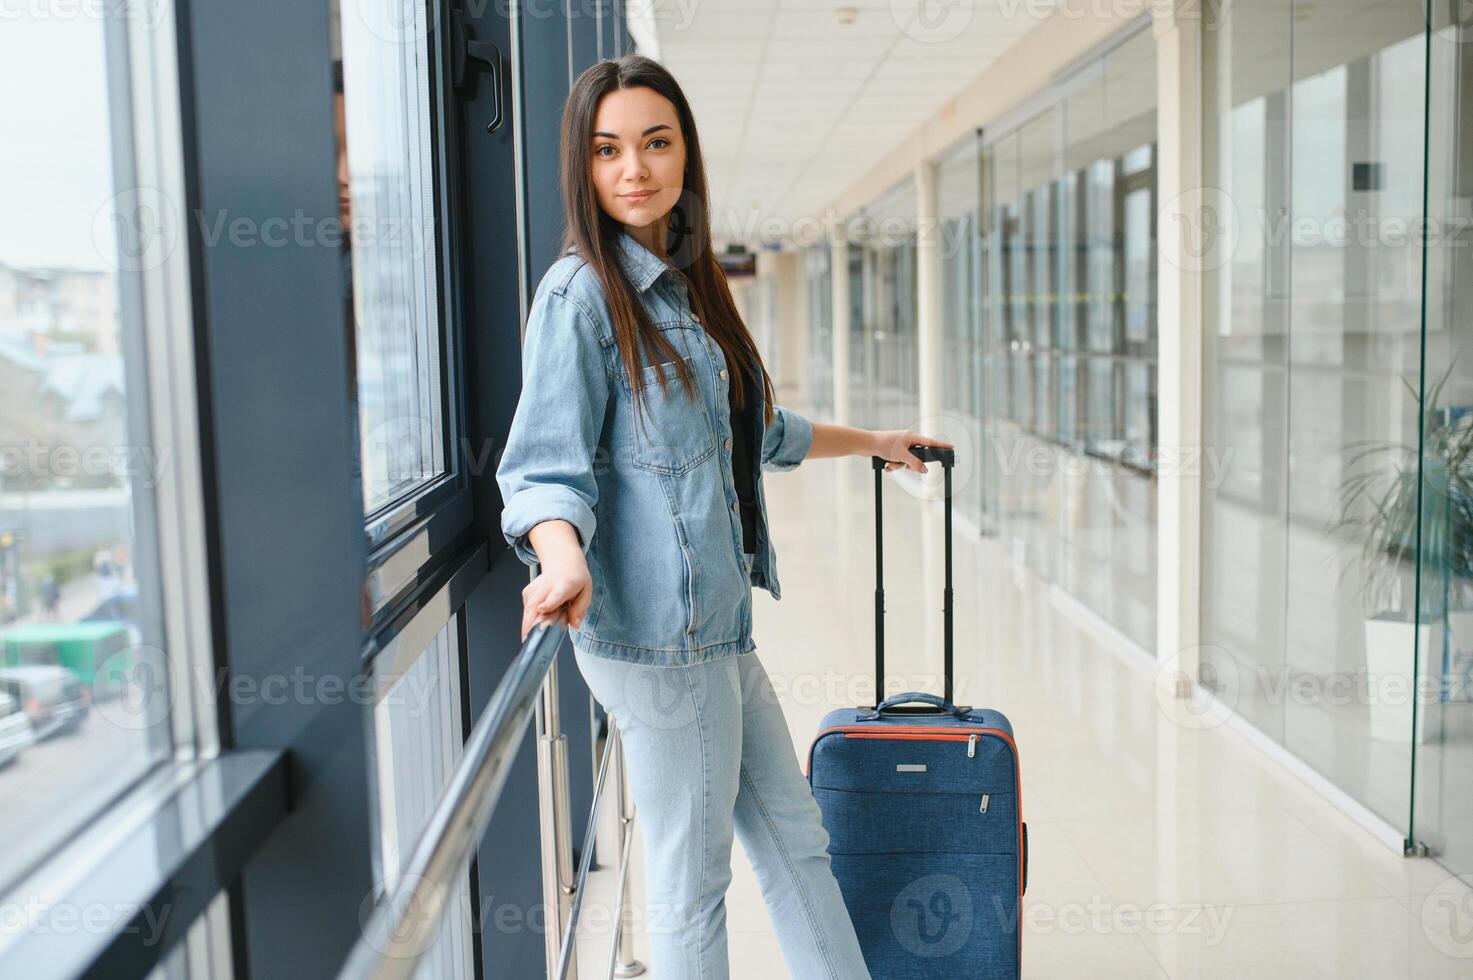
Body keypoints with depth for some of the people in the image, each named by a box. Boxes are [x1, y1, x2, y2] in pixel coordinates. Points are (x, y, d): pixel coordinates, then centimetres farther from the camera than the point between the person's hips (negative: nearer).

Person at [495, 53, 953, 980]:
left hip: (716, 624, 9)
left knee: (795, 839, 16)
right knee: (692, 877, 3)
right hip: (654, 630, -9)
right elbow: (546, 465, -17)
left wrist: (871, 441, 39)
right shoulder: (581, 292, -10)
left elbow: (756, 432, 30)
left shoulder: (686, 283, 17)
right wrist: (562, 556, -37)